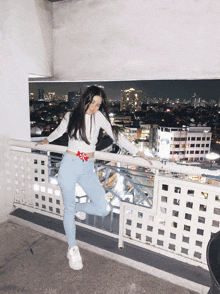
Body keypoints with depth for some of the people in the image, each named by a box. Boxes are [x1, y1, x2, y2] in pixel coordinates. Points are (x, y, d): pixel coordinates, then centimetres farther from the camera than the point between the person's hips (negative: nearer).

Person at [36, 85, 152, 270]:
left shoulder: (99, 116, 1)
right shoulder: (71, 116, 4)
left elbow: (117, 136, -4)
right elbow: (59, 131, 25)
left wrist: (138, 153, -8)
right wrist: (47, 140, 42)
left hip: (88, 169, 1)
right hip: (70, 166, 0)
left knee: (104, 209, -8)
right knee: (69, 210, 7)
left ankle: (78, 207, 24)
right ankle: (72, 249, 30)